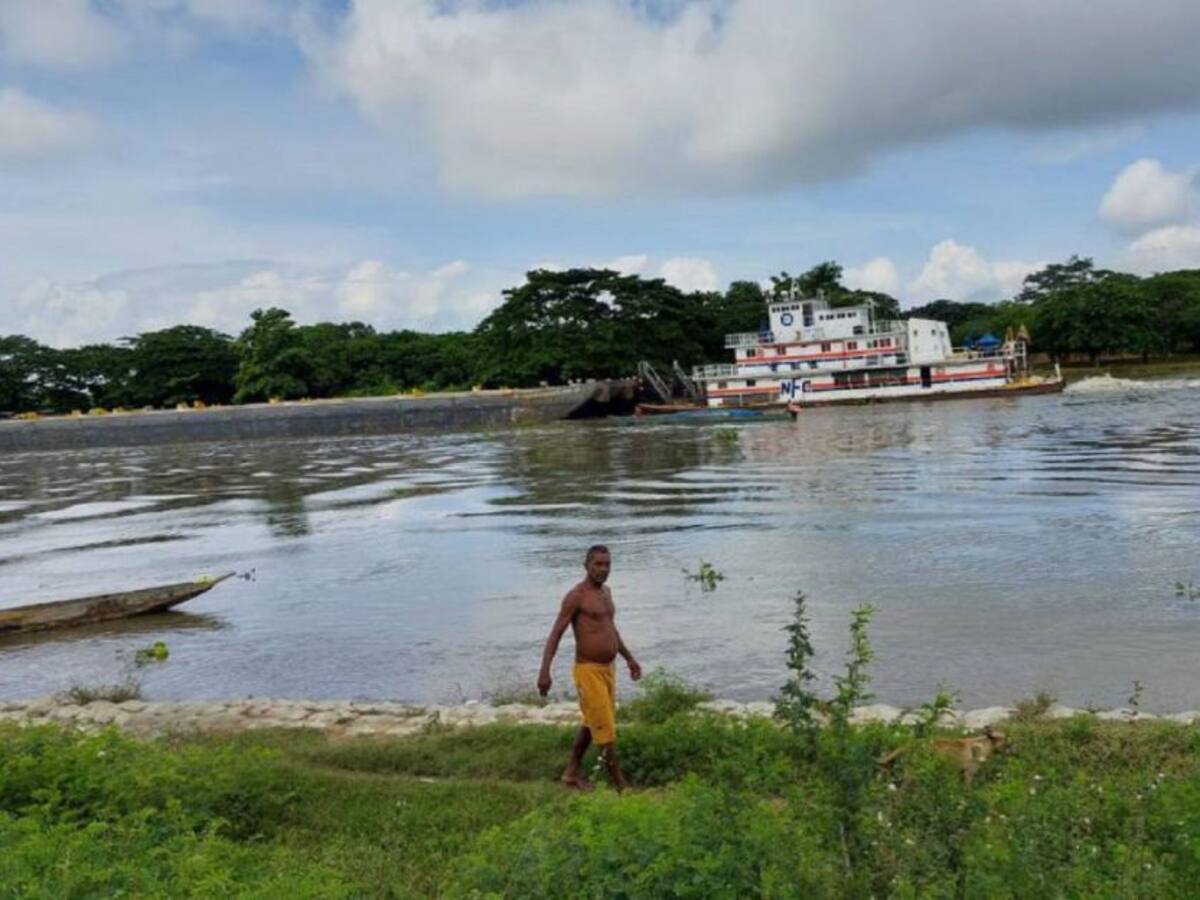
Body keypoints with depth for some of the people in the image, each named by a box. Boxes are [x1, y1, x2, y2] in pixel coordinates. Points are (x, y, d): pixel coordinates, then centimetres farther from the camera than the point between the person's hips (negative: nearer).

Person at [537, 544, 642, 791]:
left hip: (608, 669, 9)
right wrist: (544, 671, -25)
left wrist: (629, 658, 28)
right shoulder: (576, 595, -14)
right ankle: (621, 785, 3)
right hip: (589, 671, -9)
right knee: (605, 729, -4)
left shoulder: (605, 591, 12)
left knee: (591, 724, 19)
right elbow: (555, 634, -16)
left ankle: (572, 773, 34)